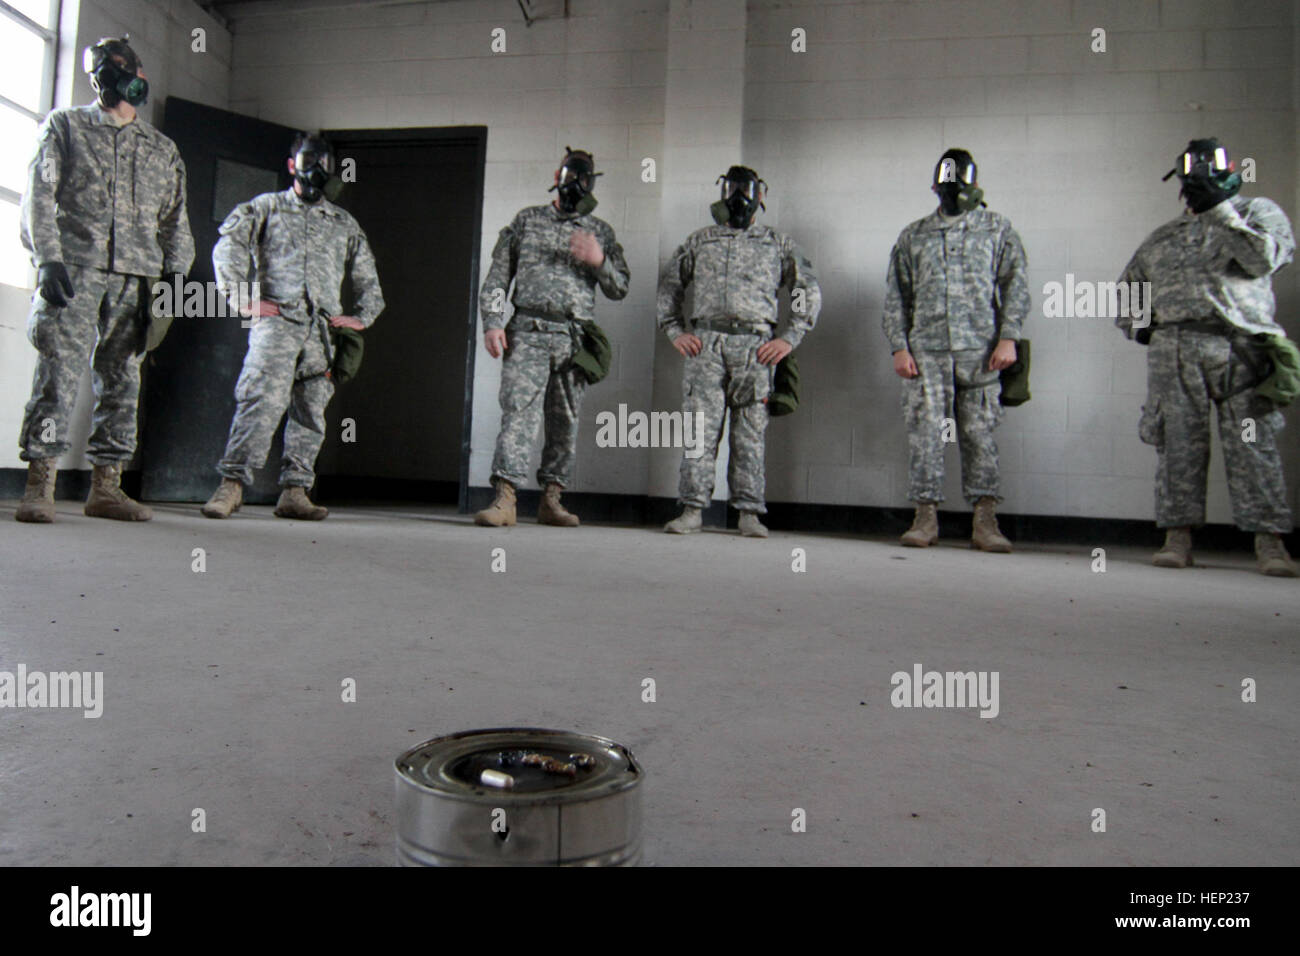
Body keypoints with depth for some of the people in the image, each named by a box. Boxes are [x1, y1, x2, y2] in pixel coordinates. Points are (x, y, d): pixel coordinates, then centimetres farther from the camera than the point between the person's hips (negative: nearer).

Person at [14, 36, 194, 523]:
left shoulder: (163, 149, 21)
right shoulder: (65, 125, 15)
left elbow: (175, 221, 17)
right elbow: (39, 195, 4)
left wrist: (175, 277, 4)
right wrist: (48, 258, -10)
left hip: (137, 277, 3)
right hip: (74, 268, -2)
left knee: (122, 379, 0)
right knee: (59, 373, -12)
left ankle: (106, 487, 4)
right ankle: (39, 486, -10)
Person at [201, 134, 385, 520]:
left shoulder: (345, 224, 25)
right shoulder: (266, 207, 16)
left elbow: (368, 278, 28)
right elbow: (228, 247, 4)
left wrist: (362, 316, 13)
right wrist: (243, 298, -7)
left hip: (323, 329, 4)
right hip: (277, 319, -3)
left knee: (311, 410, -2)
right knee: (263, 398, -19)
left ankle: (294, 492, 1)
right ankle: (232, 482, -19)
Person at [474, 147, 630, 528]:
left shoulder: (600, 231, 17)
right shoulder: (526, 220, 15)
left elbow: (620, 289, 12)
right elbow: (497, 277, 11)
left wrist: (599, 261, -7)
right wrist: (492, 322, -2)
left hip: (575, 340, 2)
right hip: (529, 334, -2)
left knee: (565, 424, 4)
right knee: (520, 412, -15)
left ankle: (551, 500, 13)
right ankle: (504, 499, -19)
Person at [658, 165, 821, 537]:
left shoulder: (778, 243, 16)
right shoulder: (699, 240, 19)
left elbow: (809, 290, 13)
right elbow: (668, 284, 22)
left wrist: (789, 338, 2)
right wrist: (674, 331, 9)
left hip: (755, 346, 0)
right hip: (704, 343, 1)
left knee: (751, 433, 0)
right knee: (700, 427, -5)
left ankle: (750, 512, 5)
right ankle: (692, 510, -1)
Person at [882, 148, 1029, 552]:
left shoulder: (997, 229, 14)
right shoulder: (912, 236, 16)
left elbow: (1015, 284, 7)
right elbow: (895, 297, 12)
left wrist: (1008, 337, -6)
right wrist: (899, 347, 0)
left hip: (979, 351, -1)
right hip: (925, 352, 1)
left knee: (980, 434, -1)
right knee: (924, 432, -3)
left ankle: (985, 521, 3)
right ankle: (925, 517, 3)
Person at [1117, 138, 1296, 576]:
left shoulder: (1258, 211, 17)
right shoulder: (1162, 237, 24)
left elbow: (1262, 259, -4)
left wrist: (1219, 210, -3)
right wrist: (1139, 327, 13)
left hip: (1239, 347, -2)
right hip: (1174, 349, 2)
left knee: (1253, 444, -8)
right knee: (1178, 444, -2)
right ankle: (1178, 537, 2)